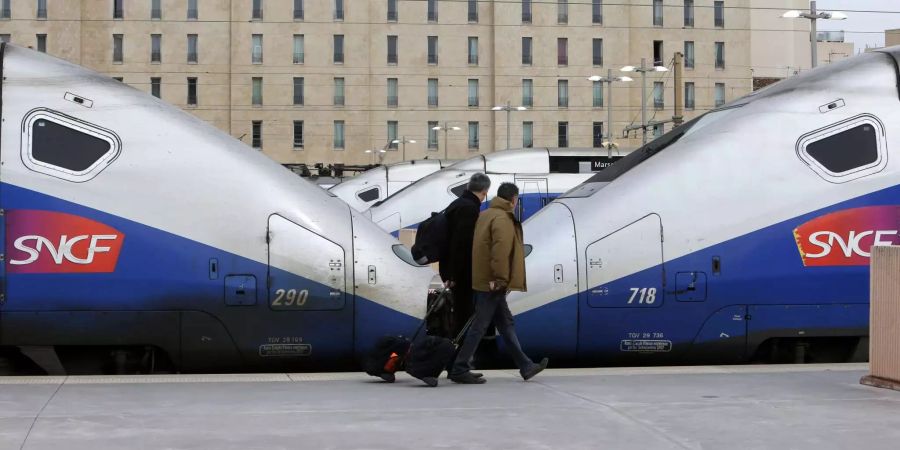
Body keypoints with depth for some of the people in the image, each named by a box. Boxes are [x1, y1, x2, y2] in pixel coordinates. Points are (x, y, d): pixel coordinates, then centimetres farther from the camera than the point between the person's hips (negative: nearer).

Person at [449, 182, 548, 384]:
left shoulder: (486, 215, 15)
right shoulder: (503, 219, -15)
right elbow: (501, 250, -26)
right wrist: (499, 279, -24)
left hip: (484, 280, 10)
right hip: (491, 283, -10)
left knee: (506, 323, 13)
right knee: (480, 326, -6)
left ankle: (526, 367, 19)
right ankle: (460, 369, -3)